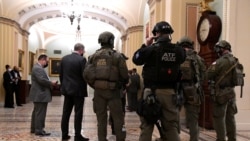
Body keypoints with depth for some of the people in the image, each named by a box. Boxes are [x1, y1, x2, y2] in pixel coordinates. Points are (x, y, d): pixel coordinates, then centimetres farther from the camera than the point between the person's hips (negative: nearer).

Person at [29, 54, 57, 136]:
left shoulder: (38, 68, 19)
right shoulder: (37, 68, -17)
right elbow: (41, 80, -27)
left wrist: (50, 83, 6)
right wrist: (51, 83, -15)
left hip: (39, 94, 12)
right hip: (40, 95, -12)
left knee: (36, 112, 16)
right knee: (40, 113, -7)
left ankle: (34, 129, 24)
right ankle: (39, 130, -2)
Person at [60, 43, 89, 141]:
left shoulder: (64, 58, 5)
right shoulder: (82, 59, -12)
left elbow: (61, 74, 8)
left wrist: (63, 85, 17)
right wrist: (84, 86, 5)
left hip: (67, 89, 6)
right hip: (78, 90, -6)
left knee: (66, 112, 10)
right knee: (78, 113, 0)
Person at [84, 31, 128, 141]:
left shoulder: (93, 56, 7)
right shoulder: (117, 56, -5)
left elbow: (87, 74, 4)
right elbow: (124, 75, -8)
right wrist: (122, 84, 12)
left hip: (98, 90, 4)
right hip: (112, 90, -4)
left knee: (101, 118, 11)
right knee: (118, 118, 5)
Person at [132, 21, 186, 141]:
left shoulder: (151, 49, -8)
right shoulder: (178, 50, 0)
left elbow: (135, 59, 4)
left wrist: (145, 45, 13)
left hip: (151, 91, -2)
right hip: (170, 92, 2)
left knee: (147, 125, 8)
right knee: (171, 126, 10)